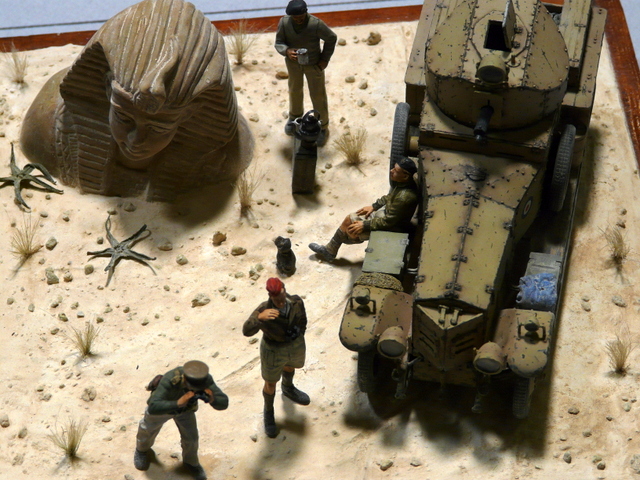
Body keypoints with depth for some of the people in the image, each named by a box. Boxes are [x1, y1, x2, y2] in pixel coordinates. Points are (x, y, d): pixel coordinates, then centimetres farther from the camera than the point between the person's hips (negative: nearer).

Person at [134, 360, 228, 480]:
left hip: (185, 409, 2)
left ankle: (191, 462, 38)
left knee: (191, 438, 4)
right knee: (148, 430, 22)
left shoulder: (205, 380, -37)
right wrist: (178, 403, -67)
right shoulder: (170, 379, -48)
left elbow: (223, 403, -36)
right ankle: (142, 450, 57)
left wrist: (212, 399, -59)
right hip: (164, 405, -2)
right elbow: (153, 407, -56)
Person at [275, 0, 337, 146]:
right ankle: (295, 116, 53)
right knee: (295, 90, 25)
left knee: (318, 95, 10)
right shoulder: (284, 22, -24)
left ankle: (322, 127, 31)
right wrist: (287, 51, -35)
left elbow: (331, 38, -14)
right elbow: (278, 43, -14)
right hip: (293, 62, 3)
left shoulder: (316, 24, -31)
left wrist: (325, 59, -13)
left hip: (313, 64, -3)